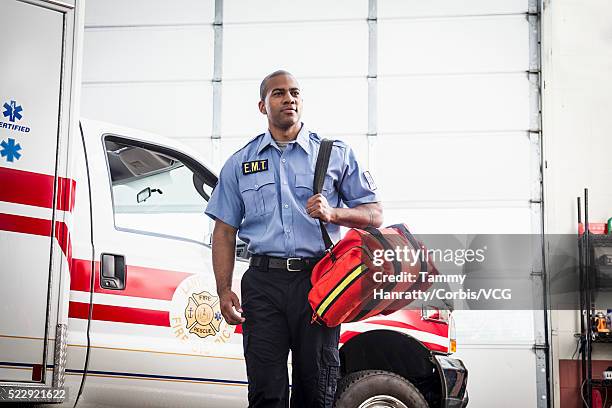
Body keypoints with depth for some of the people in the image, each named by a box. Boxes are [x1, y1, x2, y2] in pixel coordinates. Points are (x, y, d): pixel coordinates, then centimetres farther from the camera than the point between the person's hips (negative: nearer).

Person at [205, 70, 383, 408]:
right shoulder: (240, 163, 15)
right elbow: (224, 232, 14)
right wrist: (224, 290, 3)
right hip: (263, 282, 1)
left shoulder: (336, 154, 11)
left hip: (317, 281, -1)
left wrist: (332, 213, -11)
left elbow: (374, 214, 9)